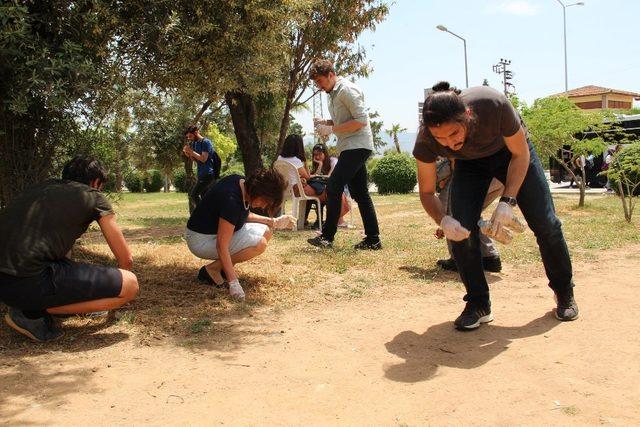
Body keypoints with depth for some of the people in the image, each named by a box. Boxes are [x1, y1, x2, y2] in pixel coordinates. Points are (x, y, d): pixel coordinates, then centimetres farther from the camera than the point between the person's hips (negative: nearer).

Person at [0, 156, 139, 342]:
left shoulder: (43, 186, 24)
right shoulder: (94, 198, 7)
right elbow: (126, 259, 11)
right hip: (27, 282, -8)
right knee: (130, 285, -4)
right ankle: (31, 313, -1)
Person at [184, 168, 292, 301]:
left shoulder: (242, 183, -4)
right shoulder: (232, 200, -31)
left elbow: (245, 215, 15)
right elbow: (221, 246, -32)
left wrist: (273, 222, 3)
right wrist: (233, 282, -34)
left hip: (215, 230, 10)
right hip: (201, 240, -10)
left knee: (265, 232, 1)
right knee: (259, 244, -21)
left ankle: (224, 267, 3)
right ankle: (212, 269, -10)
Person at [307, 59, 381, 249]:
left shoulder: (347, 89, -11)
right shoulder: (333, 93, 18)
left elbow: (361, 120, -18)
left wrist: (332, 130, -19)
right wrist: (325, 123, 7)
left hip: (357, 146, -10)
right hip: (349, 147, 10)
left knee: (333, 187, -14)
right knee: (359, 193, 7)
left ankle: (327, 236, -10)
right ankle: (373, 239, 10)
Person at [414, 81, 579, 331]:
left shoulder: (494, 105, -41)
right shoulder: (425, 141, -34)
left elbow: (521, 154, -23)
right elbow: (427, 193, -19)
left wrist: (507, 201, -33)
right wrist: (443, 220, -39)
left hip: (511, 151, -1)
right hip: (469, 163, 1)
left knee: (545, 224, -4)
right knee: (461, 230, -18)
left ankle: (564, 292, 22)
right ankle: (478, 304, 0)